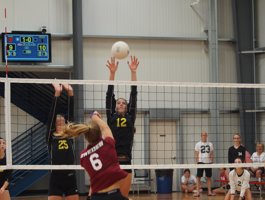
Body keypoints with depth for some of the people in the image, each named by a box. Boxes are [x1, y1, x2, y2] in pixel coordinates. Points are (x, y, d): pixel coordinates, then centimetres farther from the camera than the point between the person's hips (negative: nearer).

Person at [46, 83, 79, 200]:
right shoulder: (50, 137, 3)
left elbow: (71, 114, 2)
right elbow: (52, 115, -4)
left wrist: (70, 92, -6)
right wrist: (57, 94, -11)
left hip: (70, 177, 3)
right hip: (55, 178, -3)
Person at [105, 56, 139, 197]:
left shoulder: (130, 118, 11)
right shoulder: (111, 118, 8)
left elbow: (134, 95, 6)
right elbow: (109, 95, 2)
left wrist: (133, 72, 1)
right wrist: (112, 73, -5)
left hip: (126, 162, 1)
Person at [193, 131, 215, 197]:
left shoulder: (210, 144, 9)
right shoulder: (198, 144, 3)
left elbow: (212, 154, 11)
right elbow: (196, 155, 2)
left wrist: (212, 161, 4)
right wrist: (197, 162, -6)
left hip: (208, 162, 2)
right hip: (201, 162, -2)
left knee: (209, 177, 6)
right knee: (198, 177, -4)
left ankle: (209, 191, 11)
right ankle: (198, 192, -3)